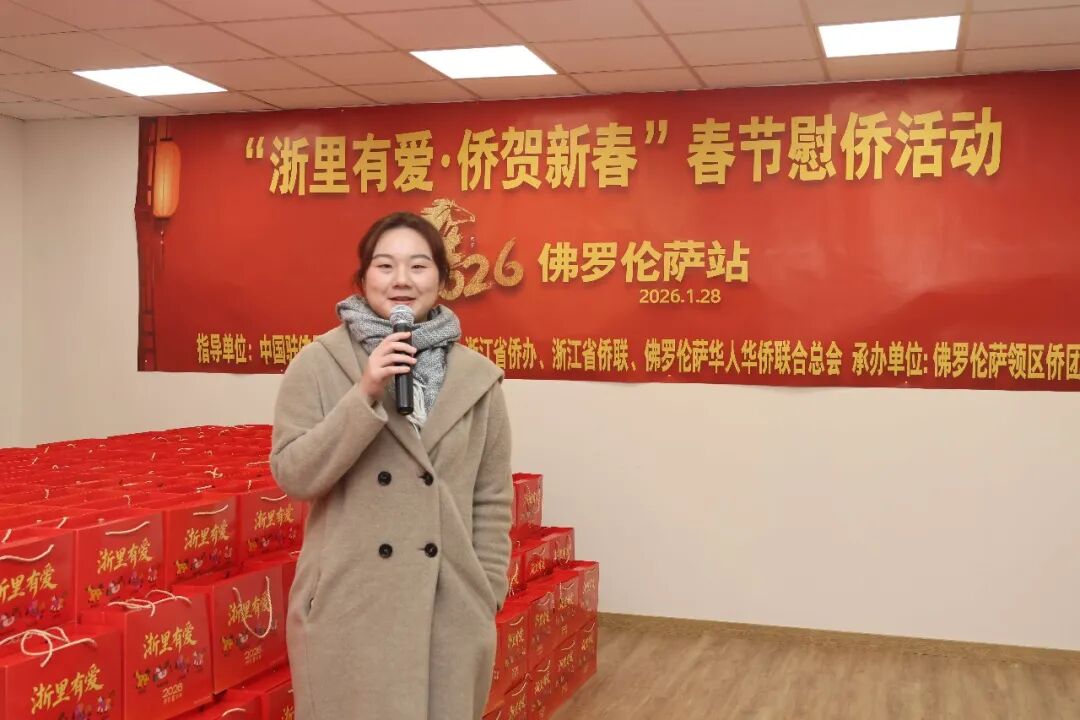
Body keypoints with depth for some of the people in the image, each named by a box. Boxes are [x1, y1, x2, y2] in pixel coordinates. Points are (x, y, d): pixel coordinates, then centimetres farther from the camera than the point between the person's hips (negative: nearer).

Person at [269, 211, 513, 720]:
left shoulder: (477, 375, 2)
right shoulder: (318, 363, -3)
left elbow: (493, 498, 5)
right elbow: (292, 476, -8)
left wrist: (486, 599, 4)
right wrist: (364, 395, -17)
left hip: (451, 608, 2)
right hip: (348, 607, -1)